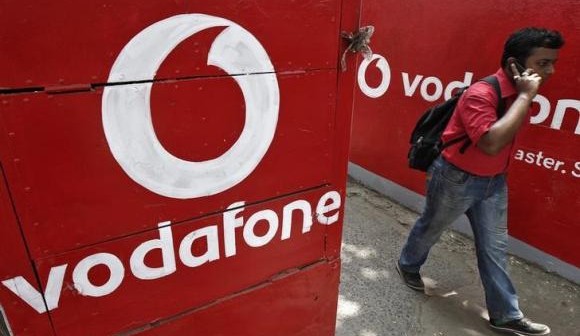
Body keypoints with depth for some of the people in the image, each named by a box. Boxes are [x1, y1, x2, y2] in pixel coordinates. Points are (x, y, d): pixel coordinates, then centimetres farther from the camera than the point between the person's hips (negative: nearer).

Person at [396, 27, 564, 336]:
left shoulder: (519, 94, 1)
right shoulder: (480, 94, -26)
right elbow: (492, 143, -40)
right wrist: (526, 97, -33)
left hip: (494, 181, 7)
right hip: (455, 179, -7)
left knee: (495, 247, 12)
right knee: (430, 228, 16)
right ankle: (408, 265, 44)